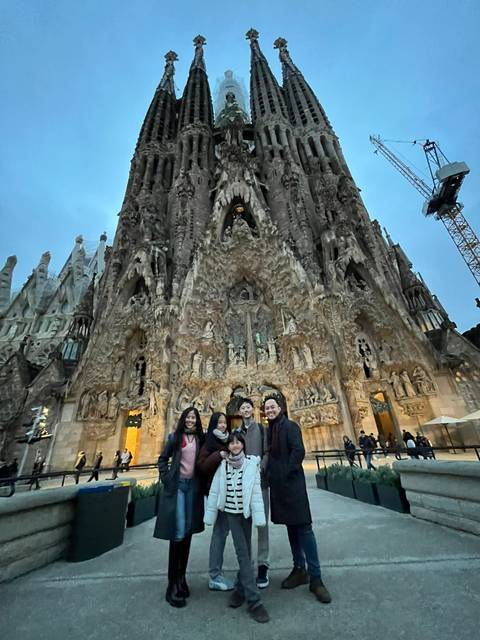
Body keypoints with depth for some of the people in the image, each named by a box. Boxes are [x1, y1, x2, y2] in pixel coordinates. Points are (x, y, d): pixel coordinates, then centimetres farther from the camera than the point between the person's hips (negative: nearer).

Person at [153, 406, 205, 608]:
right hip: (176, 486, -3)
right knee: (178, 533, -3)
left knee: (188, 533, 13)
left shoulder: (201, 438, 3)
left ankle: (182, 578, 29)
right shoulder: (175, 437, -1)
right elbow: (162, 459, 6)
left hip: (193, 487, 3)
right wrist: (165, 478, -3)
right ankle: (172, 585, 11)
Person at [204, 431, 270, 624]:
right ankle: (254, 600, 7)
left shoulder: (251, 463, -11)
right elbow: (214, 490, 0)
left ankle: (240, 589, 32)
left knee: (246, 552, 9)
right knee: (242, 552, -3)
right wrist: (210, 514, 3)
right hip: (231, 512, 0)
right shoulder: (223, 465, -6)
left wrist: (258, 516, -12)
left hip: (246, 512, 0)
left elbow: (256, 491, -10)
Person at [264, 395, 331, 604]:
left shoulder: (290, 426, -10)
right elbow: (270, 455, 14)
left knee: (304, 528, -1)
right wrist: (270, 474, 2)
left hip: (293, 483, -7)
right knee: (291, 528, 17)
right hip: (278, 485, 7)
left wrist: (287, 473, -16)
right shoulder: (269, 430, 9)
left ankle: (315, 577, 11)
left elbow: (299, 451, -19)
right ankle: (299, 570, 31)